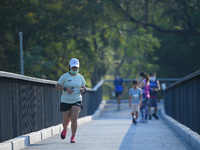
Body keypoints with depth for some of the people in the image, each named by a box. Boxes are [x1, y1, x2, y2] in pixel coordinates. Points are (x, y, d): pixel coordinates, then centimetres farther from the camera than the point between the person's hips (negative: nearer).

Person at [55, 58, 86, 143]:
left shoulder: (80, 77, 6)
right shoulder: (64, 77, -4)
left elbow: (83, 88, 18)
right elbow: (57, 86, -3)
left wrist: (83, 90, -6)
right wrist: (66, 89, -19)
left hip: (77, 101, 1)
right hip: (65, 101, -1)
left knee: (74, 119, -16)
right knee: (66, 121, 6)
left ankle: (73, 137, -3)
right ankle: (65, 129, 42)